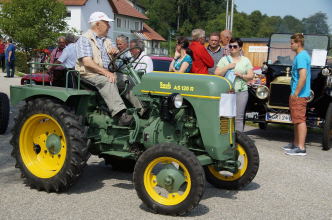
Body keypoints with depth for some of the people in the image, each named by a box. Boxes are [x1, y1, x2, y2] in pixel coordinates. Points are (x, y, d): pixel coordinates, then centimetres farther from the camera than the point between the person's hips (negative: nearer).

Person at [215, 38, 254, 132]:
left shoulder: (246, 60, 14)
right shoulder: (224, 59, 9)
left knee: (239, 118, 0)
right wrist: (227, 67, -10)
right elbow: (217, 74, 1)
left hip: (241, 92, 1)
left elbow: (251, 76, 9)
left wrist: (241, 75, -8)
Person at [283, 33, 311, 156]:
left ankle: (301, 148, -5)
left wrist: (296, 93, -22)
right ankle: (295, 144, 27)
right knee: (297, 120, 17)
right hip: (298, 94, 11)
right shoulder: (303, 55, 17)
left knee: (300, 120, -8)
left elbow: (303, 76, -25)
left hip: (299, 95, -11)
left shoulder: (301, 56, -16)